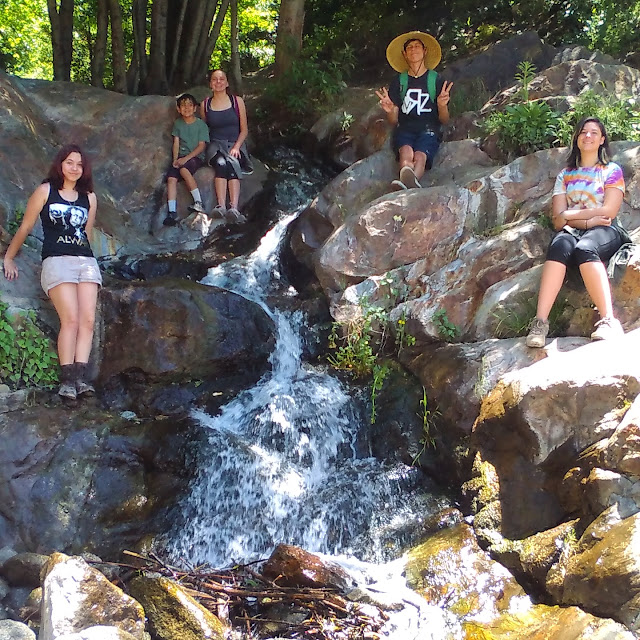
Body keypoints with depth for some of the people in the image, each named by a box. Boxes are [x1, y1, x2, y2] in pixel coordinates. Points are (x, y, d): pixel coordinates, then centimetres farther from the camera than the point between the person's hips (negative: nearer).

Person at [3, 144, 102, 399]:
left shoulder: (89, 197, 16)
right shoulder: (45, 191, 7)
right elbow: (25, 227, 12)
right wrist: (9, 258, 16)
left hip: (86, 261, 4)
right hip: (56, 261, -4)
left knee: (88, 320, -14)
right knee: (70, 319, -20)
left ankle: (80, 375, -18)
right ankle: (67, 378, -20)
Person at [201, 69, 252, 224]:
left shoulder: (237, 101, 7)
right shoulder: (205, 105, 11)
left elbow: (244, 129, 6)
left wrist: (236, 147, -11)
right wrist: (206, 146, -2)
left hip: (235, 143, 0)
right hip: (215, 144, 0)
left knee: (232, 163, -34)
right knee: (220, 162, -35)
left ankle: (234, 208, -50)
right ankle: (221, 207, -49)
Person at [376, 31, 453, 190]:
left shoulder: (436, 80, 13)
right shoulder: (398, 81, 17)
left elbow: (444, 120, 11)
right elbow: (394, 120, 14)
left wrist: (442, 106, -13)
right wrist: (389, 111, -11)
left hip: (429, 130, -1)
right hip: (404, 129, 1)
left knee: (420, 156, -35)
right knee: (406, 151, -35)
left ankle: (408, 182, -66)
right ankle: (410, 182, -65)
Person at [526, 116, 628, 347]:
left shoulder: (612, 171, 13)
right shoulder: (565, 175, 19)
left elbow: (608, 211, -1)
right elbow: (558, 221, 6)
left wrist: (569, 215, -2)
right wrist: (587, 221, -10)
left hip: (606, 231, -2)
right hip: (572, 231, 2)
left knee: (584, 248, -39)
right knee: (559, 245, -36)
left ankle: (608, 321, -49)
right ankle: (540, 322, -49)